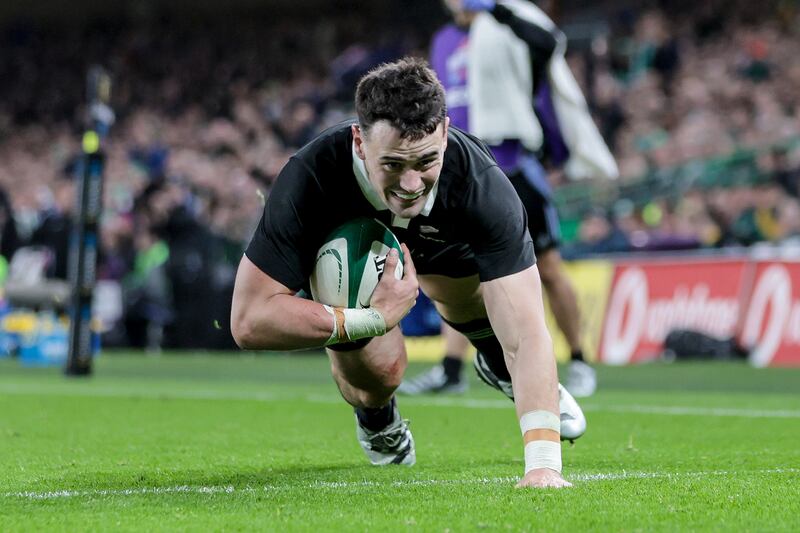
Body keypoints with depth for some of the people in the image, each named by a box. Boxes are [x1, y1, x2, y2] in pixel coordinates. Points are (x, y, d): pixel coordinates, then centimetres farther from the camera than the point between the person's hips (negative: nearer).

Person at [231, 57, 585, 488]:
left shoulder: (481, 185, -42)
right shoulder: (309, 180, -45)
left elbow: (527, 332, -46)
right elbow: (248, 320, -42)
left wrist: (543, 464, -57)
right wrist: (373, 319, -46)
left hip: (443, 242, 3)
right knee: (375, 372, -15)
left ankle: (502, 370, 26)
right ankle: (375, 417, 24)